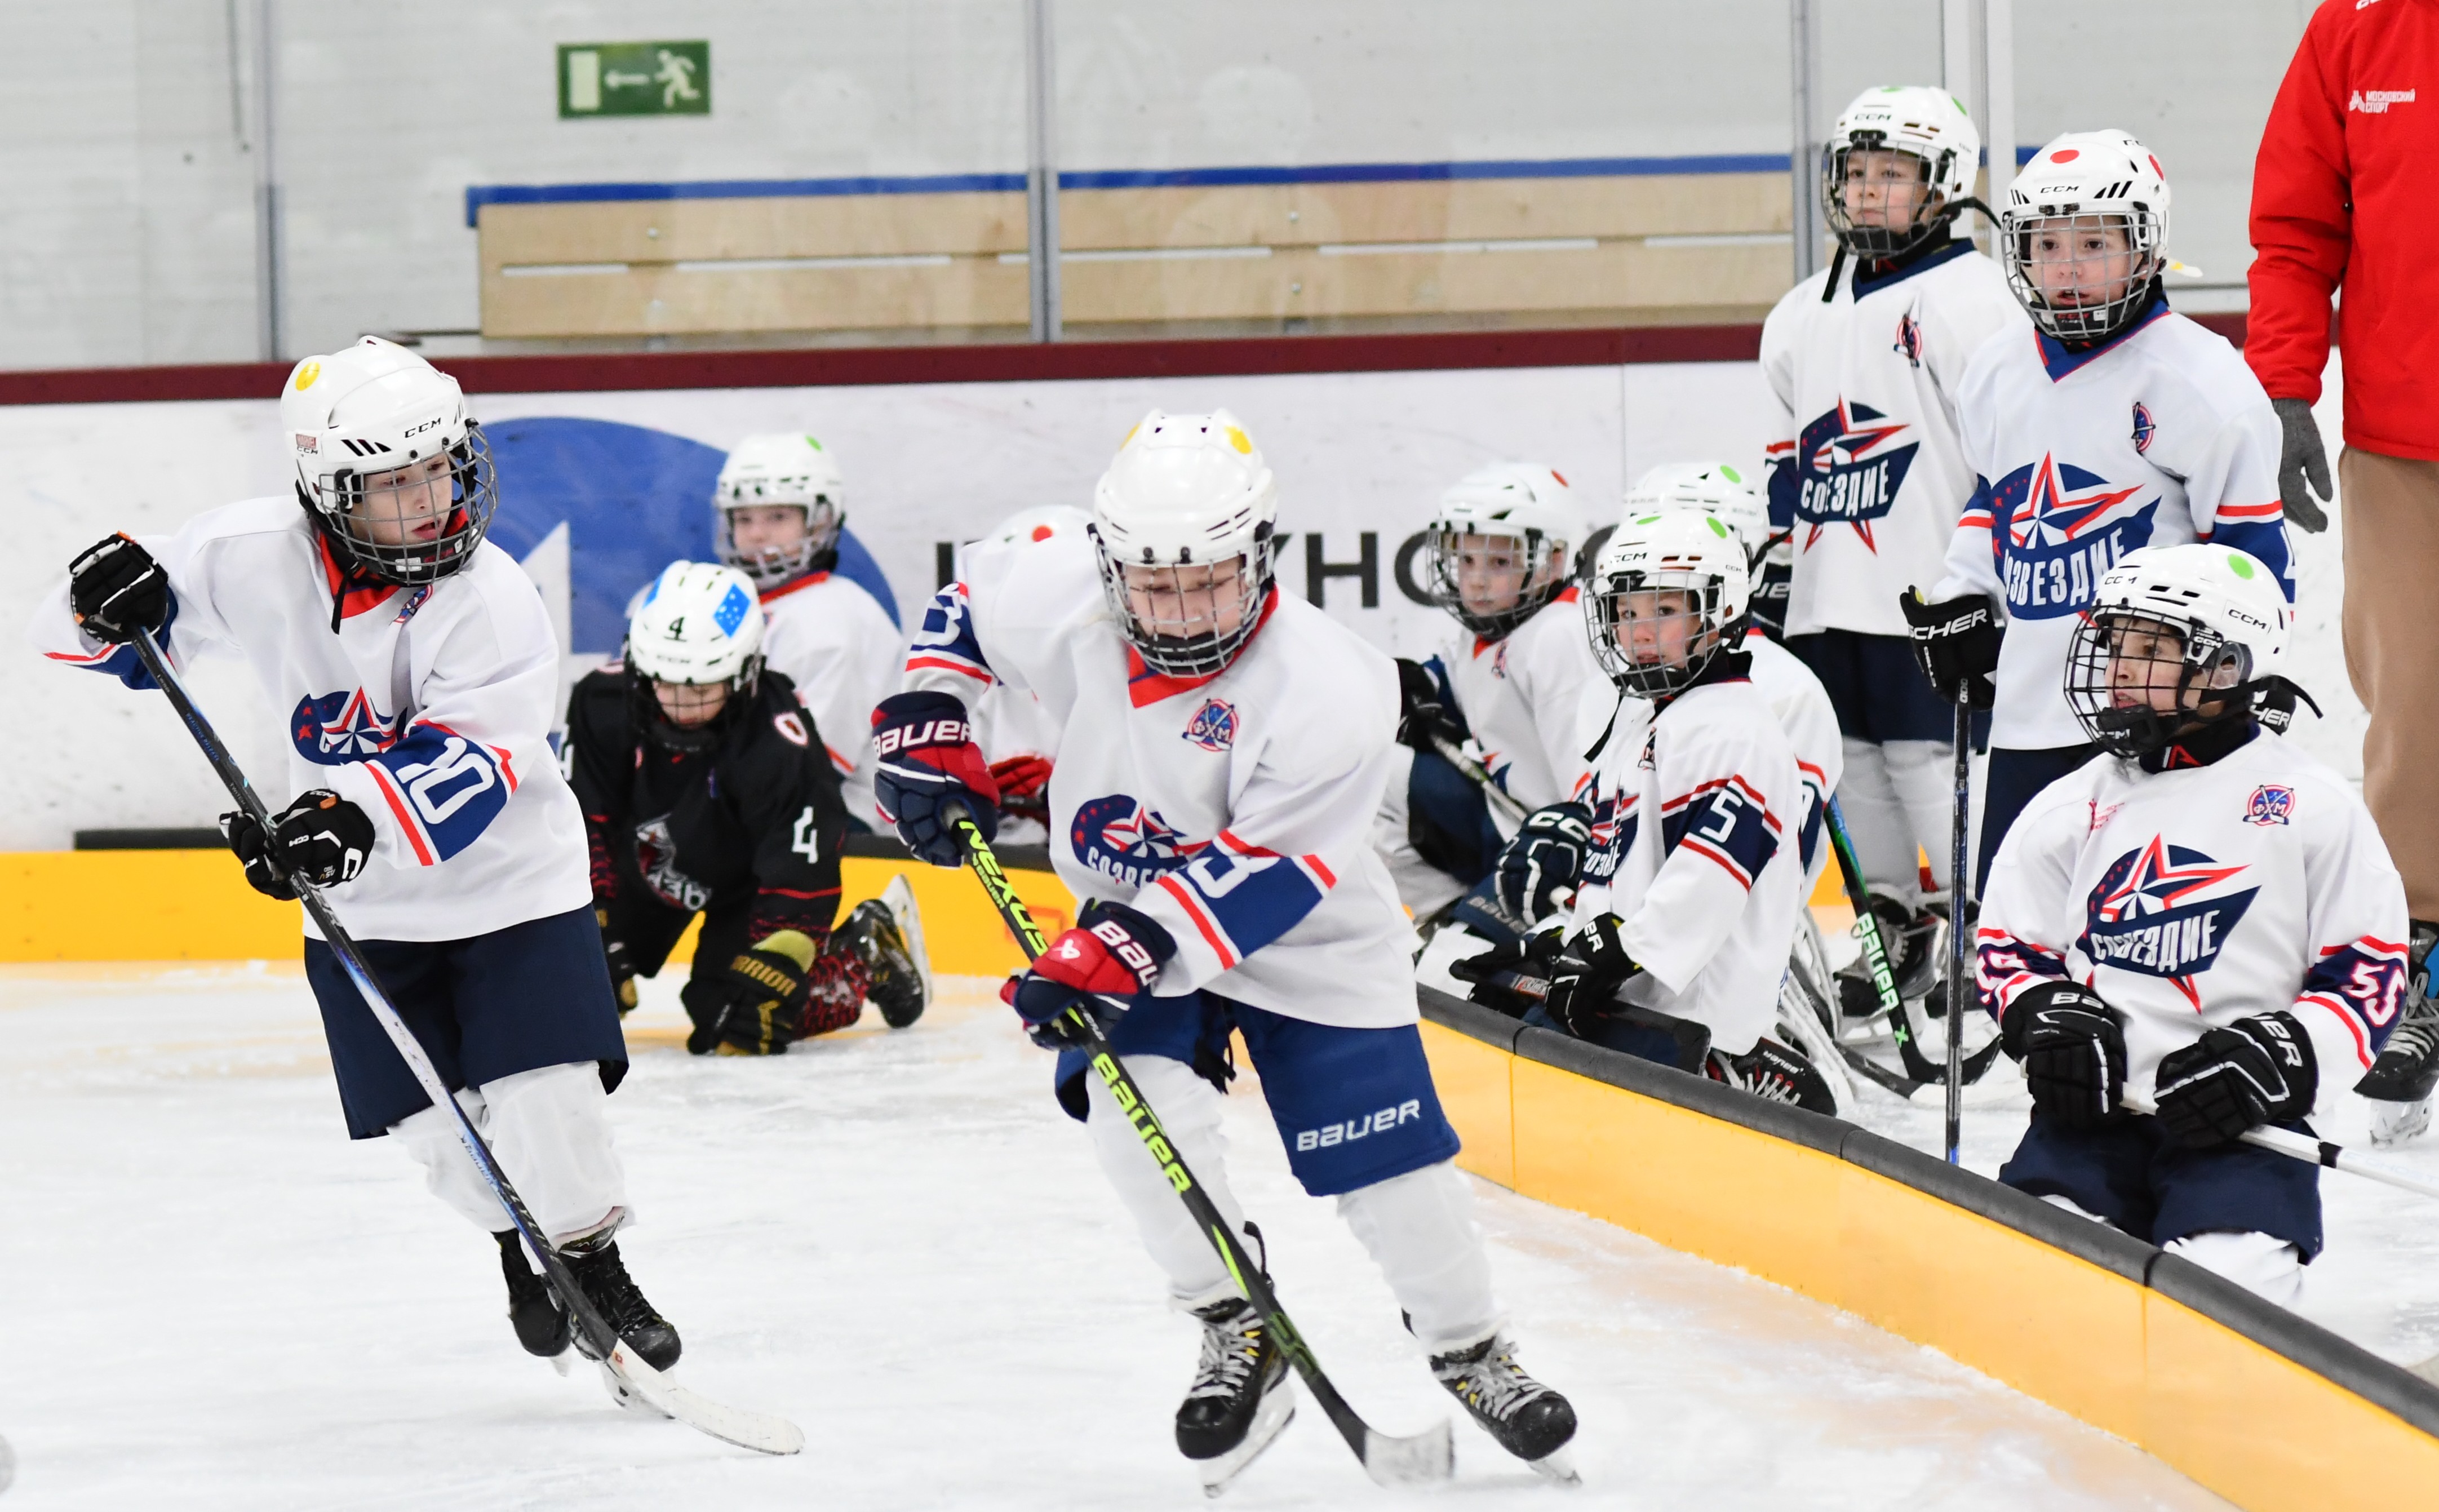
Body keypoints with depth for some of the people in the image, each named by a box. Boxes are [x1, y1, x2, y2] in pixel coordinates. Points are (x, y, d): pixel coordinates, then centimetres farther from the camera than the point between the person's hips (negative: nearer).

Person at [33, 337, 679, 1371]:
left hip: (505, 870, -3)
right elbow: (84, 630, -4)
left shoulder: (488, 600, -23)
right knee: (429, 1116, 2)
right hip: (360, 898, 3)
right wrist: (109, 601, -28)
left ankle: (594, 1264, 8)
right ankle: (516, 1244, 29)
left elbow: (467, 772, -31)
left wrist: (360, 814, -48)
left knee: (545, 1091, -13)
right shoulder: (254, 557, -15)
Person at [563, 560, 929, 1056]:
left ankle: (871, 953, 3)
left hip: (745, 881, -4)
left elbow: (800, 883, -32)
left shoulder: (782, 747, -36)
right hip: (645, 862, 4)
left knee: (732, 1018, -20)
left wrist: (767, 976, -38)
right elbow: (583, 824, -18)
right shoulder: (604, 702, -26)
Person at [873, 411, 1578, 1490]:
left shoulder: (1329, 692, -32)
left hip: (1299, 928, -3)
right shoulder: (1056, 599, -20)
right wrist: (925, 725, -7)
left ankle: (1470, 1351, 18)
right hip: (1129, 905, 3)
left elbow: (1257, 877, -32)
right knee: (1131, 1098, -21)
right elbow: (967, 606, 4)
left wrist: (1127, 953, -39)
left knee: (1383, 1148, -6)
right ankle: (1239, 1334, -3)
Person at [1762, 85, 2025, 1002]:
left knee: (1931, 760, -9)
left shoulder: (1968, 299, -7)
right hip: (1829, 599, 7)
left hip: (1926, 593, -7)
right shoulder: (1803, 315, 17)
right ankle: (1892, 922, 18)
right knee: (1854, 761, 9)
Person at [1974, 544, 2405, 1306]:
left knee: (2228, 1283, -25)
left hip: (2245, 1125, -3)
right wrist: (2049, 1021, -4)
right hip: (2098, 1105, 3)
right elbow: (2008, 946, 18)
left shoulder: (2312, 807, 2)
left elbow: (2370, 968, 2)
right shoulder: (2067, 811, 13)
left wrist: (2278, 1058, -13)